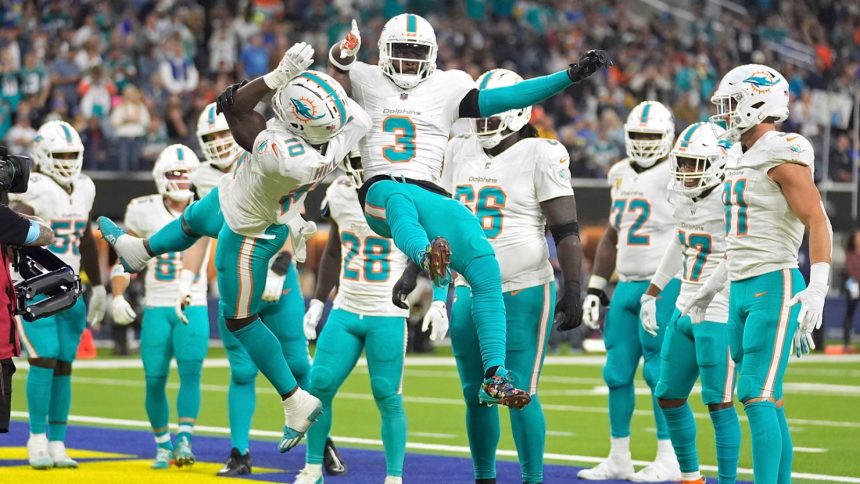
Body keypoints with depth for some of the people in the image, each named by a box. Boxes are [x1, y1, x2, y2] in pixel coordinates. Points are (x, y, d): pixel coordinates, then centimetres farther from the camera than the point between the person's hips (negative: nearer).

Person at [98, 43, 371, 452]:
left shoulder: (280, 154, -48)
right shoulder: (348, 129, -31)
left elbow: (231, 106, -36)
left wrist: (276, 77, -41)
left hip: (248, 232, -8)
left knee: (240, 320, 13)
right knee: (192, 220, 36)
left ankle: (297, 402, 22)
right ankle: (137, 251, 68)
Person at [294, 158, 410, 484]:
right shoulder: (340, 194, 5)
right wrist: (317, 301, 16)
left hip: (388, 317, -5)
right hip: (345, 312, 5)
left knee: (387, 397, -4)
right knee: (319, 386, 1)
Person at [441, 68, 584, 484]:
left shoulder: (540, 156, -9)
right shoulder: (460, 153, 9)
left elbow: (566, 231, -10)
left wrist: (572, 290, -15)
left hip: (523, 293, -6)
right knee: (476, 395, 11)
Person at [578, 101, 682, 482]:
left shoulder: (675, 176, -10)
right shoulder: (622, 175, 14)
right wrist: (594, 288, 18)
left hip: (665, 286, -8)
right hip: (627, 285, 8)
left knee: (659, 371, -7)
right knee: (618, 371, 8)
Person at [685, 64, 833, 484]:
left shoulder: (782, 157, -12)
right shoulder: (742, 159, 16)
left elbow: (818, 224, -17)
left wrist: (817, 289, -28)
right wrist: (710, 288, 29)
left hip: (775, 289, -9)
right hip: (741, 290, 9)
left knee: (757, 398, -15)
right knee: (768, 402, 9)